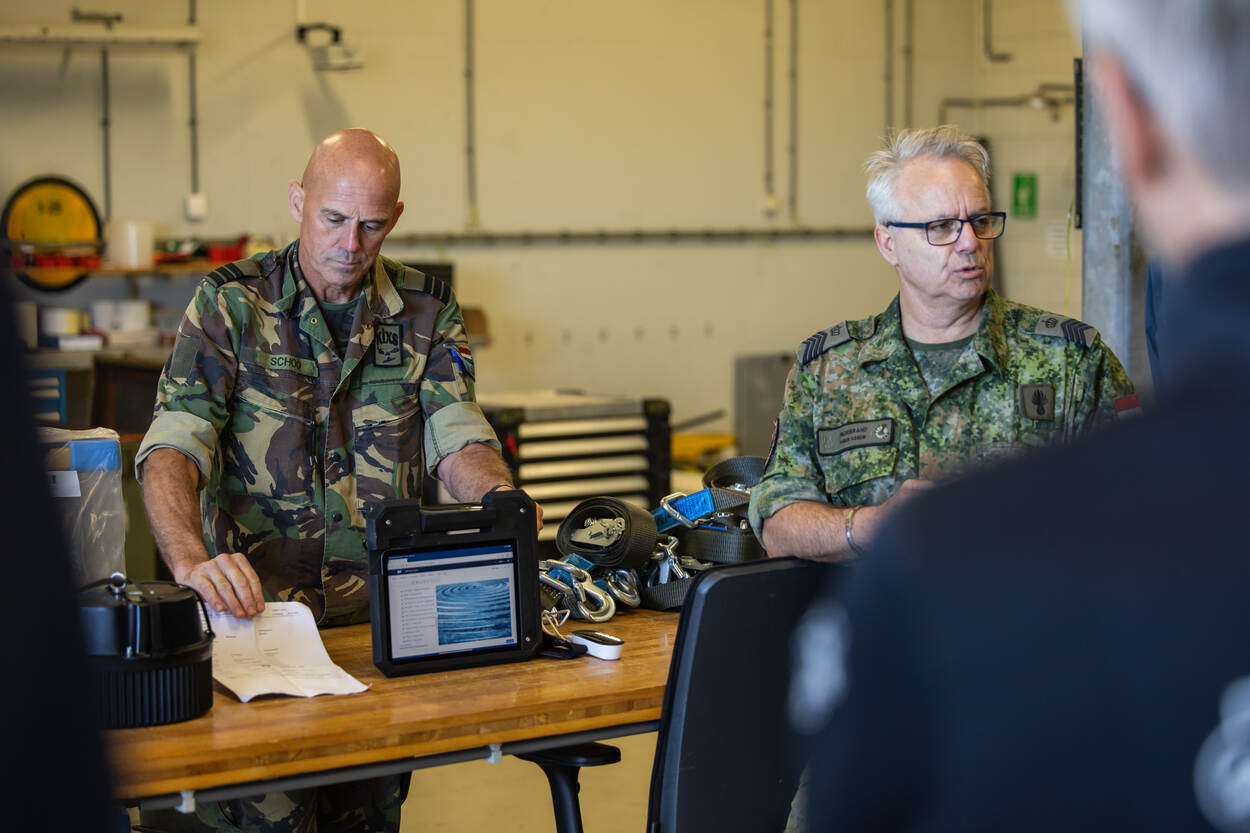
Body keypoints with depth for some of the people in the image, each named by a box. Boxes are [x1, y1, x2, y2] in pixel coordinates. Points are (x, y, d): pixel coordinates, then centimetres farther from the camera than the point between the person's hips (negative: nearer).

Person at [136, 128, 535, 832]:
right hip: (254, 604, -2)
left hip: (382, 616, 2)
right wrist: (192, 562, -29)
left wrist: (498, 498, -22)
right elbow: (173, 448, -10)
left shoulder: (427, 312, 9)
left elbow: (457, 437, 2)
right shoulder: (229, 305, 0)